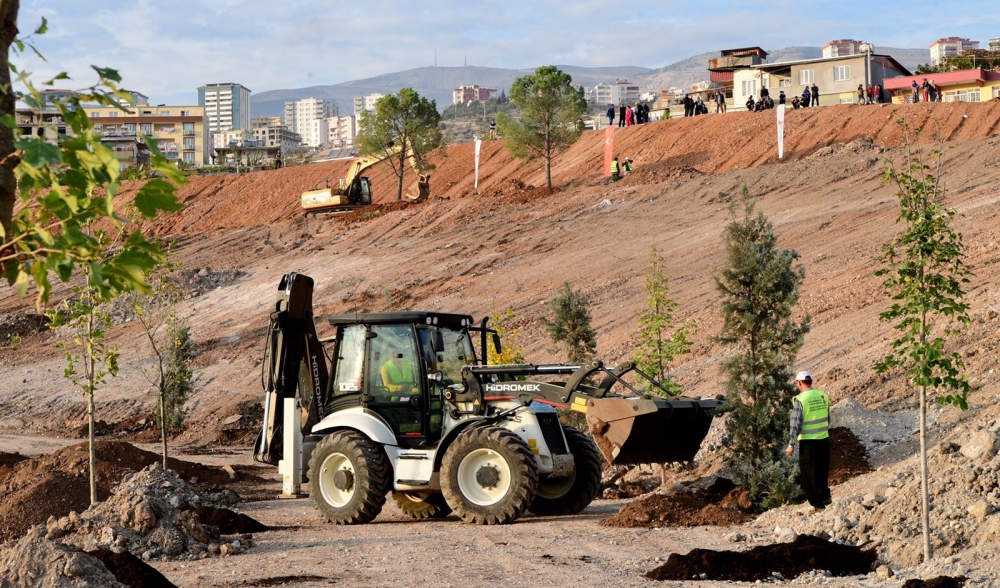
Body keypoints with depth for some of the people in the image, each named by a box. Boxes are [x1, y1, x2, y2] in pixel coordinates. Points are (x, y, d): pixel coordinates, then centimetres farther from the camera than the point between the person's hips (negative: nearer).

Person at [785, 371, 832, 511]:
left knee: (809, 473, 6)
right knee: (822, 470, 21)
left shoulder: (800, 399, -14)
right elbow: (828, 419, 12)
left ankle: (817, 502, 8)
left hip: (808, 441, -5)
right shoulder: (823, 396, 3)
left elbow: (796, 424, -14)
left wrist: (791, 444, -9)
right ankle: (825, 495, 22)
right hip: (824, 439, 5)